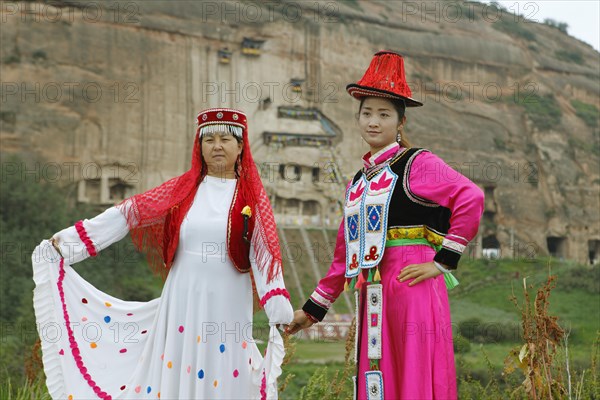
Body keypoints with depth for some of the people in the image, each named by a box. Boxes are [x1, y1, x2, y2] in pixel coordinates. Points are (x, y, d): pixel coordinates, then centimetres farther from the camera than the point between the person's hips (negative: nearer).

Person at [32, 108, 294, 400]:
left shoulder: (252, 195, 1)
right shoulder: (183, 188, 6)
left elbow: (265, 256, -6)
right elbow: (129, 212, 5)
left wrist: (280, 314, -16)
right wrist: (67, 238, 3)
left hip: (228, 307, -2)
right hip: (183, 301, 2)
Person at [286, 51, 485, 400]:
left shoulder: (418, 165, -1)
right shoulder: (358, 183, 19)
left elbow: (471, 199, -13)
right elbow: (345, 255, 23)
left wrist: (443, 262, -13)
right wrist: (313, 310, 23)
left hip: (413, 289, -7)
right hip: (373, 298, 7)